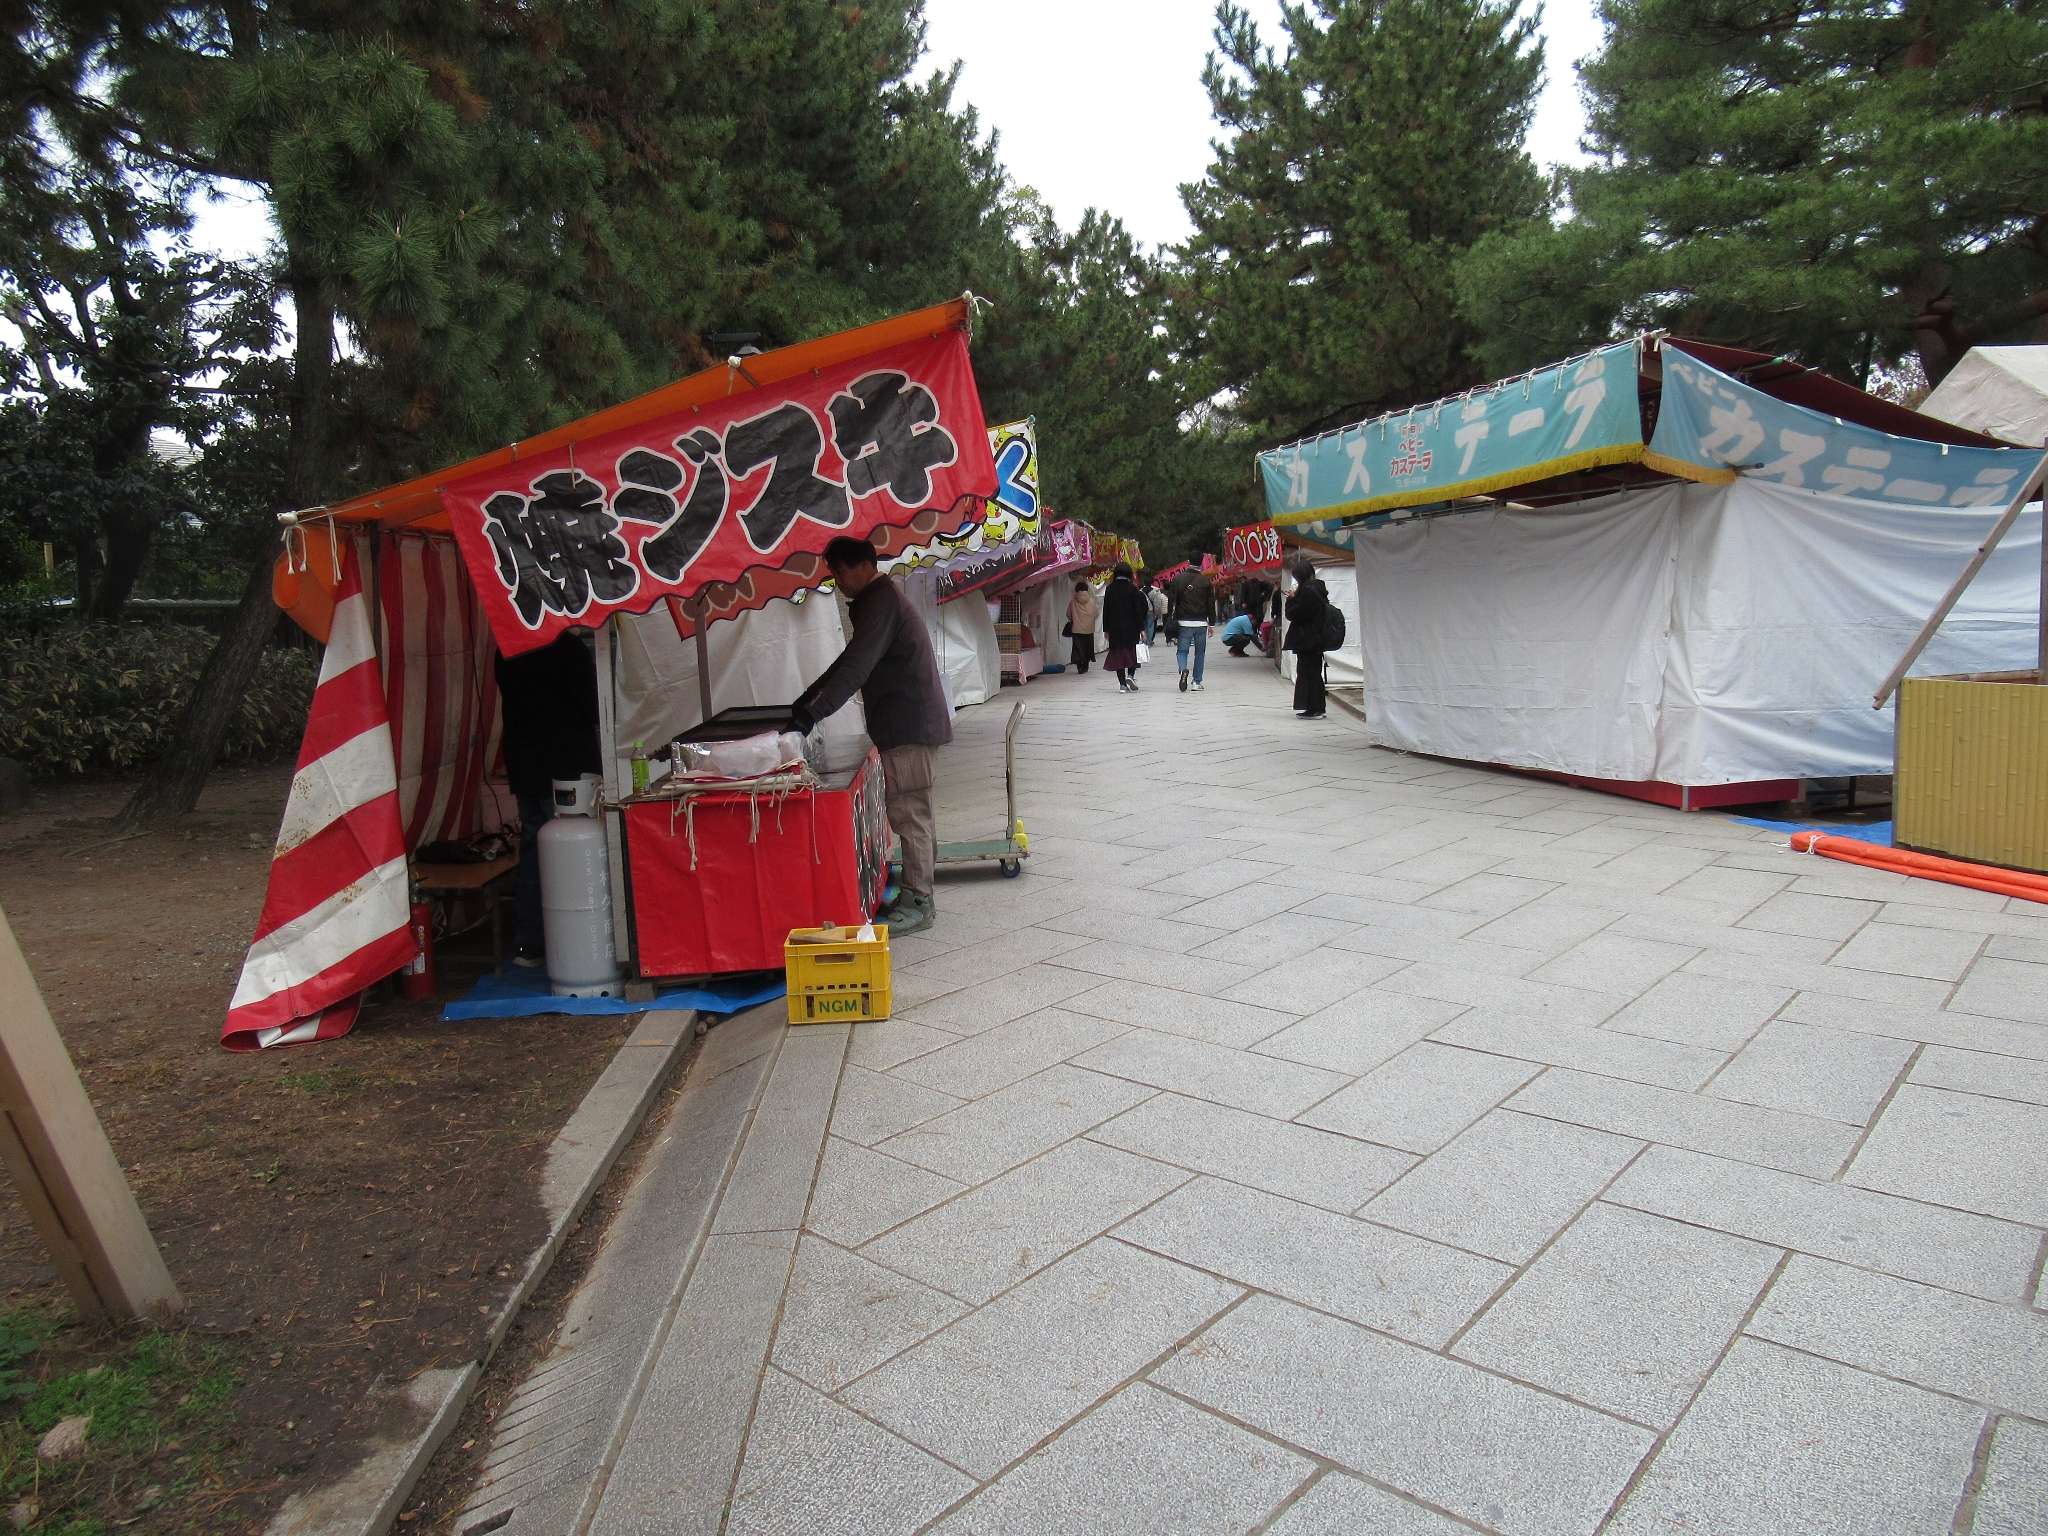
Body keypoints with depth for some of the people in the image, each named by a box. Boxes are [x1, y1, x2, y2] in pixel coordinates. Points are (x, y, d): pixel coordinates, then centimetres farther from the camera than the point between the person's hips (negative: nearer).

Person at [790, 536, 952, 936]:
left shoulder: (880, 602, -15)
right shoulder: (879, 599, 19)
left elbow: (856, 667, -25)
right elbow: (851, 661, 25)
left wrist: (812, 712, -26)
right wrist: (808, 698, 20)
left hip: (907, 723, -10)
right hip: (905, 721, 10)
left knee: (908, 811, -6)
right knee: (908, 810, 14)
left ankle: (918, 903, -1)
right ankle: (916, 891, 21)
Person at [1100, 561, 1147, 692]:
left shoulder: (1110, 589, 3)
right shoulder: (1132, 588, -5)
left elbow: (1106, 610, 6)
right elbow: (1138, 610, -6)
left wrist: (1106, 630, 11)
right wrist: (1141, 628, -2)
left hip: (1114, 628, 2)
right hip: (1131, 627, -2)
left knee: (1118, 653, 5)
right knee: (1133, 651, 11)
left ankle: (1122, 684, 1)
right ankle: (1131, 675, -9)